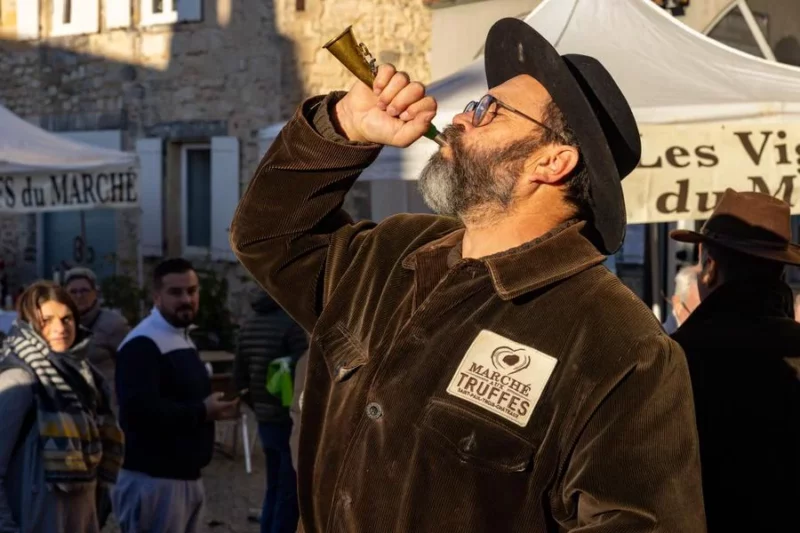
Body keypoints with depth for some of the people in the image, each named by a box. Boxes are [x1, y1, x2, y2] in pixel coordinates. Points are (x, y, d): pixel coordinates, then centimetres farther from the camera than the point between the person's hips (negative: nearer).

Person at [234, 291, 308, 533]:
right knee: (290, 495, -2)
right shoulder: (292, 323, -17)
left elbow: (239, 377, 14)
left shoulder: (250, 324, 9)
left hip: (266, 421, 8)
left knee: (274, 492, 17)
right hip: (290, 422, -8)